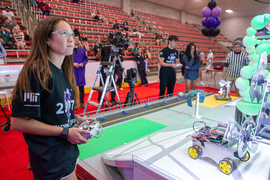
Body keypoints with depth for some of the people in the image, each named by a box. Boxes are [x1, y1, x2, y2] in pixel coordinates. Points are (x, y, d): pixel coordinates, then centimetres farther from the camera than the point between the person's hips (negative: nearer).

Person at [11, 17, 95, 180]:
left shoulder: (64, 72, 5)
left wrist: (77, 119, 0)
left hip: (70, 150, 8)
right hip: (50, 159, -8)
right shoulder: (36, 71, -20)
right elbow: (19, 122, -21)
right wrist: (65, 131, -21)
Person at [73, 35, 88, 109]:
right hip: (73, 70, -2)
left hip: (81, 70, 3)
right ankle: (74, 103, 11)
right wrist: (73, 63, -14)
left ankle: (81, 102, 18)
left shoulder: (82, 49, 12)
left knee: (81, 87, 6)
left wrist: (83, 63, -7)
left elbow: (86, 58, 12)